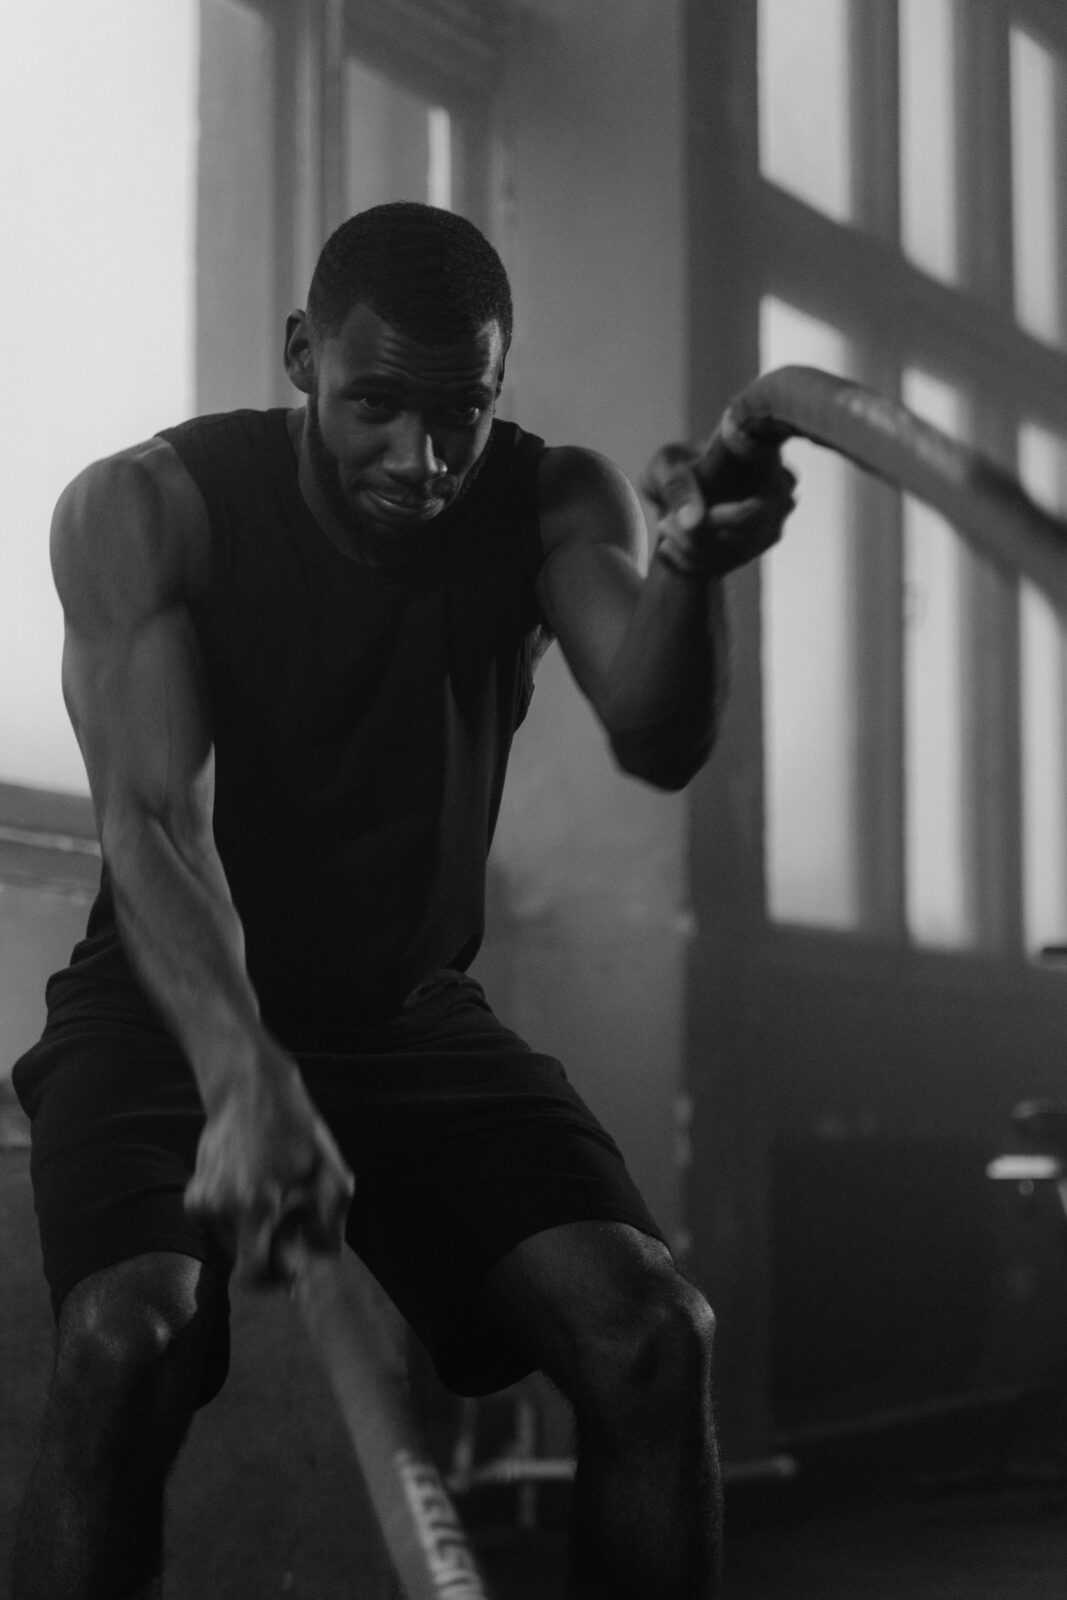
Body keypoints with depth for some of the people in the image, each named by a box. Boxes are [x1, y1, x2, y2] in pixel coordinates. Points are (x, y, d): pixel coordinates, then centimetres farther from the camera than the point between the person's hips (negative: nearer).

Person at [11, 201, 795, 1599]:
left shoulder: (551, 504, -4)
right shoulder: (143, 510, -14)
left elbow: (658, 743, -21)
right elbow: (152, 818, -27)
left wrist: (691, 574, -44)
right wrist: (243, 1081, -43)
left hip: (415, 1018, 3)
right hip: (173, 1014, -3)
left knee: (653, 1334, -18)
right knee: (129, 1341, -31)